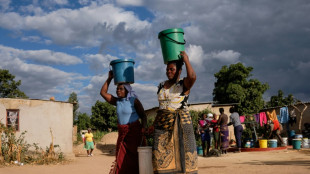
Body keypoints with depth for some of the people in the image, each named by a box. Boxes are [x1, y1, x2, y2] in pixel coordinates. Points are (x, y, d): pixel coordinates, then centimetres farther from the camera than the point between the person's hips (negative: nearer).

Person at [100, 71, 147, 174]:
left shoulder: (134, 100, -5)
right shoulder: (117, 101, 9)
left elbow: (143, 116, -6)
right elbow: (103, 93, 9)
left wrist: (143, 128, -22)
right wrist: (109, 78, 5)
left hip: (134, 132, -5)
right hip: (122, 133, 5)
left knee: (134, 158, -5)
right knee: (121, 159, 3)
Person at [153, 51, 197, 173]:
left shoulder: (184, 84, -2)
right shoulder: (161, 85, 15)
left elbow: (192, 77, -25)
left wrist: (186, 60, -12)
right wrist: (155, 124, 17)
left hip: (180, 123, -5)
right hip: (163, 124, 5)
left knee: (183, 153, -4)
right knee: (162, 155, -2)